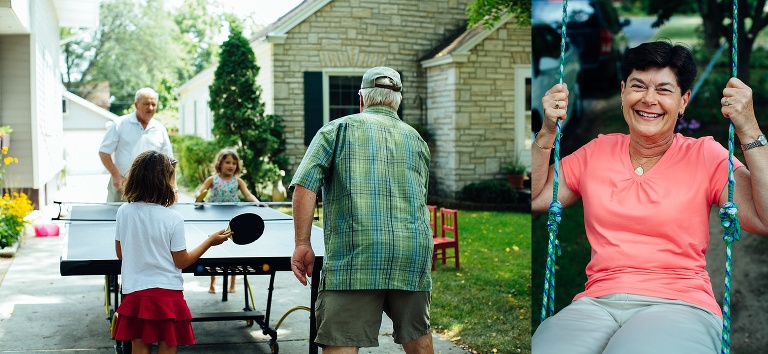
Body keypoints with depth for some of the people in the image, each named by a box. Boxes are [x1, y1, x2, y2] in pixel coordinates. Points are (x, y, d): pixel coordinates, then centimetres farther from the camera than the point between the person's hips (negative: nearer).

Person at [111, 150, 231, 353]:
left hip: (135, 293, 3)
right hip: (168, 295, -3)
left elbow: (120, 254, 10)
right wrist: (210, 241, 5)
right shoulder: (173, 219, -13)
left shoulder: (123, 212, -2)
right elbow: (182, 262, -5)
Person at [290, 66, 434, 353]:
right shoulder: (417, 141, 21)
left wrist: (302, 243, -3)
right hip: (414, 254, 4)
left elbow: (305, 185, -4)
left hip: (355, 254, -4)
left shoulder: (338, 129, 8)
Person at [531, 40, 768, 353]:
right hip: (597, 302, 2)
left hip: (680, 304, -2)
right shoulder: (597, 152, 18)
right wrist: (546, 134, 7)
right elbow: (533, 199, 15)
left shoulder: (704, 155, 8)